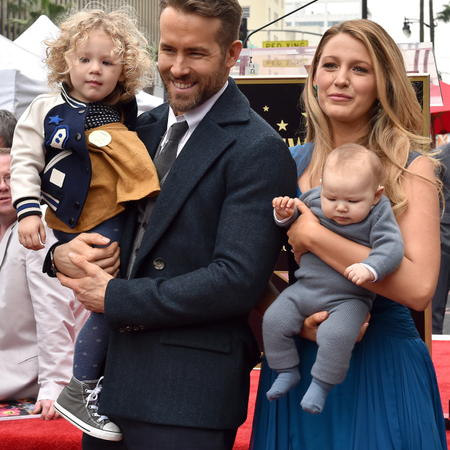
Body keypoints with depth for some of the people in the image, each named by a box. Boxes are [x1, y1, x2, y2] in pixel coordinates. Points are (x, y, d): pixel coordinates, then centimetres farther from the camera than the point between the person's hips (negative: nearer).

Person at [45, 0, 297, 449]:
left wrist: (115, 296, -14)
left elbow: (238, 281, -20)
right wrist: (63, 254, -6)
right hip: (112, 376, 7)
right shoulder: (144, 127, 11)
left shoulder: (258, 150, -12)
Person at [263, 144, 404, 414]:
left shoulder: (379, 215, -11)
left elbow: (391, 247, -21)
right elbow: (294, 223, 18)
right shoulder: (313, 199, 0)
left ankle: (321, 383, -7)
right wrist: (285, 215, -5)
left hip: (349, 298, -5)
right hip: (305, 289, 5)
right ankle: (287, 372, 13)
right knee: (274, 320, -6)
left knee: (336, 334, -28)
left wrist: (370, 268, -39)